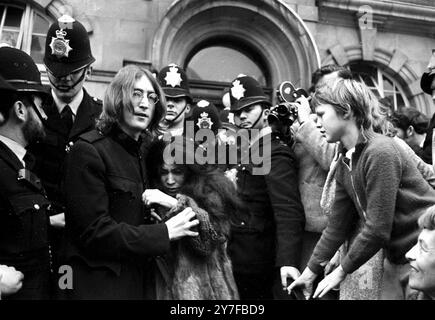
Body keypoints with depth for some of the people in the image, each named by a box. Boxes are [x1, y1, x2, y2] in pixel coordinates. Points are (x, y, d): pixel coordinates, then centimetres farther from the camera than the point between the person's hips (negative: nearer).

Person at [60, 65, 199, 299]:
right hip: (98, 283, -7)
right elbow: (94, 232, -20)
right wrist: (164, 233, -17)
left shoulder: (144, 151, 8)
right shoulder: (89, 150, -15)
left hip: (138, 279, 7)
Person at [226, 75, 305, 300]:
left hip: (255, 262, -9)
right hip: (239, 258, 9)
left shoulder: (275, 154, -18)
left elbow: (288, 212, -30)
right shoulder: (249, 151, 11)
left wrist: (288, 261, -40)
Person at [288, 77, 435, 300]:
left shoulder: (380, 153, -23)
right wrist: (311, 271, 9)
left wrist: (342, 270, -12)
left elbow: (377, 229, -23)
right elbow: (337, 225, 7)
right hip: (397, 256, 7)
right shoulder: (344, 164, 2)